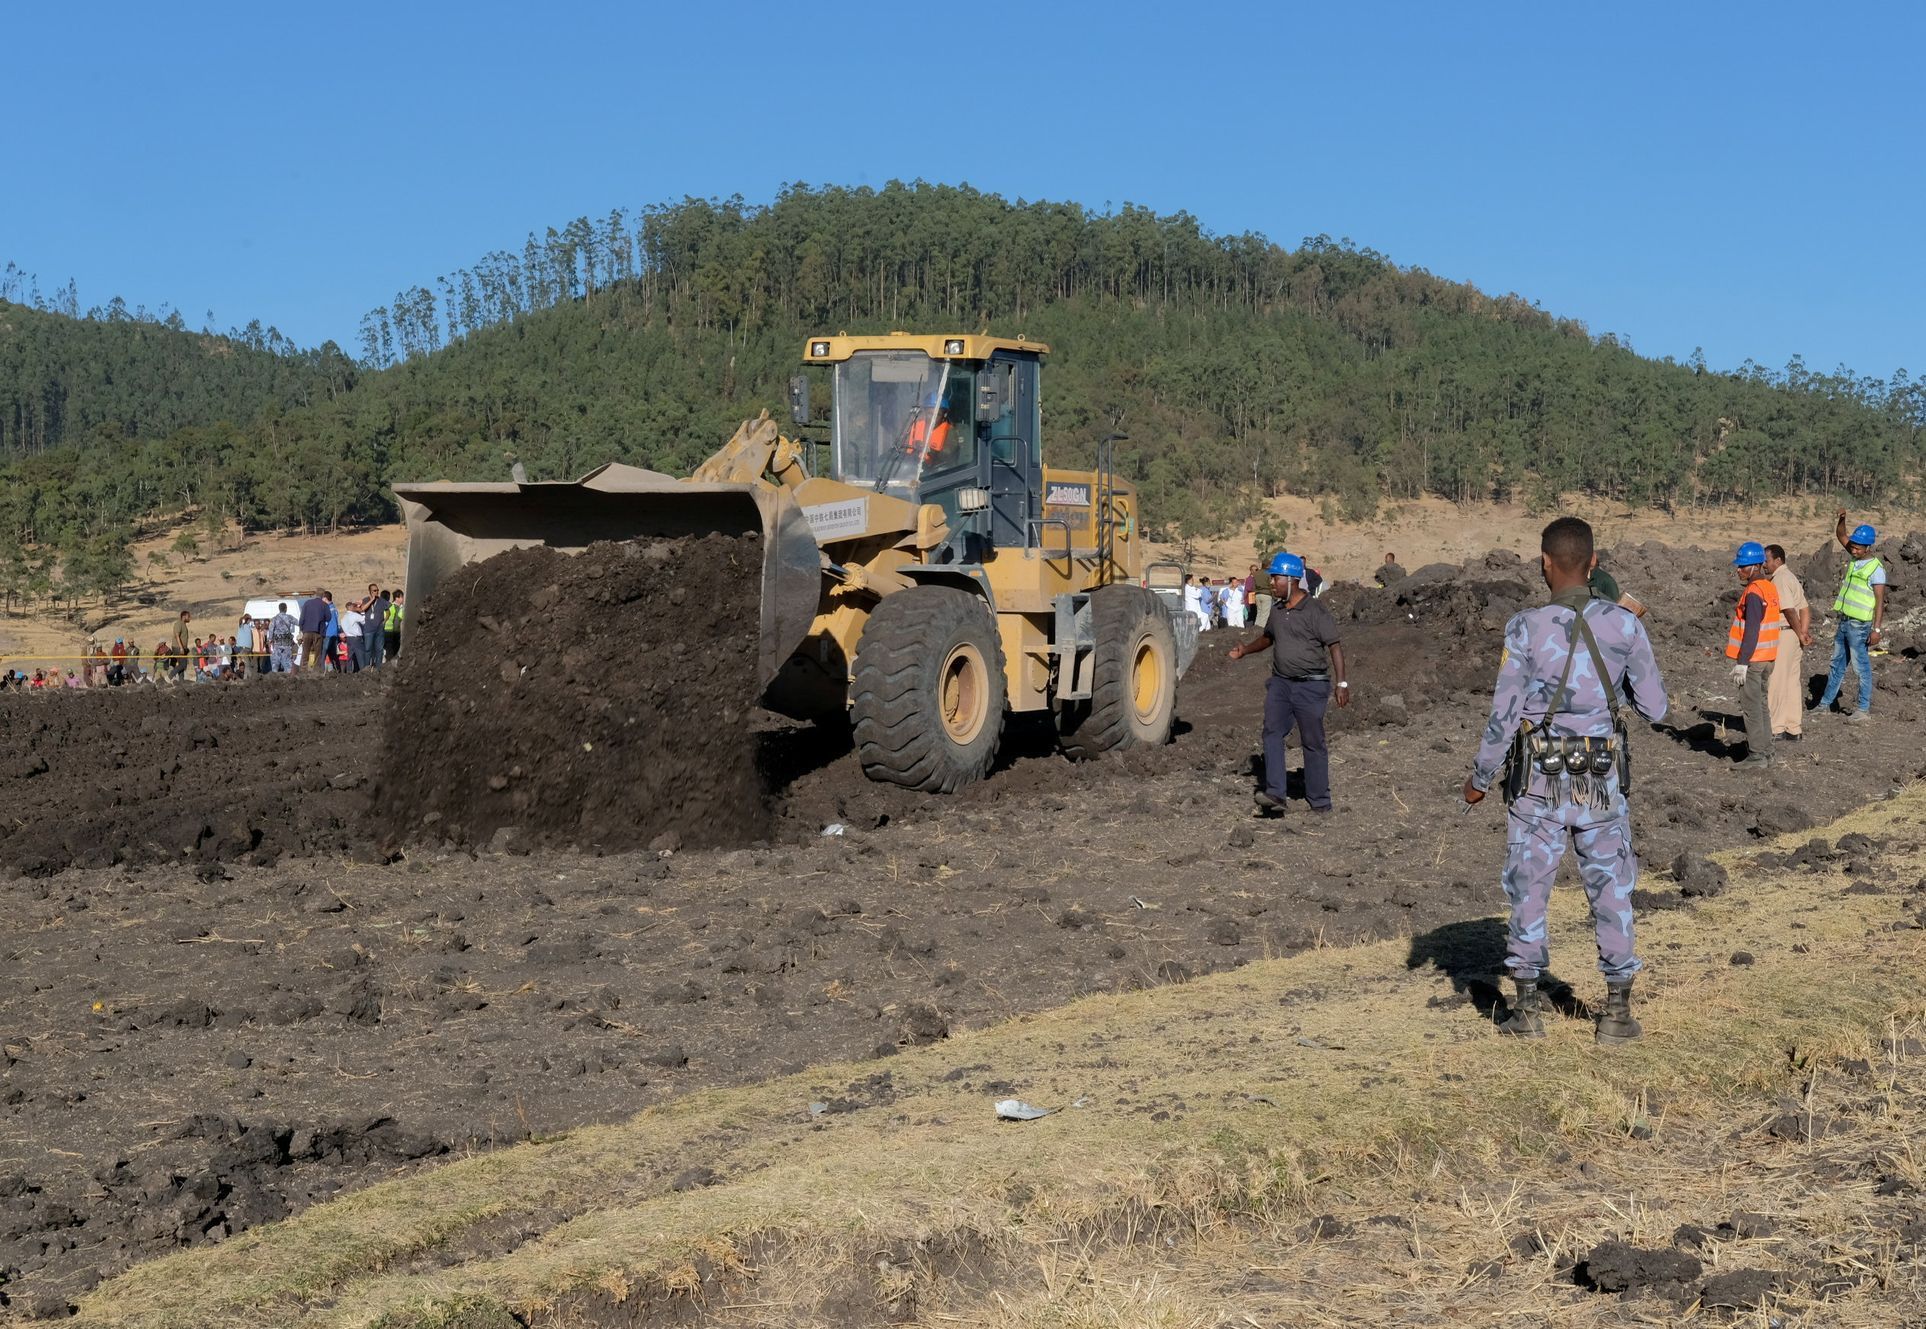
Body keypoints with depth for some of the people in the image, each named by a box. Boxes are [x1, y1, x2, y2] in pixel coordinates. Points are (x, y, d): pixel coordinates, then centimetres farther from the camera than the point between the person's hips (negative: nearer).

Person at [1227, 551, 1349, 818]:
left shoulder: (1316, 612, -13)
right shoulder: (1277, 611, 10)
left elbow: (1335, 646, -14)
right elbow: (1268, 637, 29)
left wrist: (1342, 683, -20)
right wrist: (1246, 649, 14)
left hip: (1310, 685, -6)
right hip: (1281, 682, 6)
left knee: (1313, 741, 1)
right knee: (1272, 733, -9)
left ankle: (1319, 801, 10)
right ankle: (1274, 794, -14)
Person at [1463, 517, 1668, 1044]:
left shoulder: (1526, 629, -15)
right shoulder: (1624, 626, -8)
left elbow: (1503, 716, -12)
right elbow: (1654, 708, -1)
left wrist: (1480, 778, 2)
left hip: (1538, 782, -2)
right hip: (1603, 783, 2)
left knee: (1529, 891, 12)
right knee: (1612, 892, 13)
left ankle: (1529, 1009, 18)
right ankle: (1617, 1012, 16)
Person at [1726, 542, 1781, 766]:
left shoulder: (1753, 593, -18)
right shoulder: (1770, 588, 11)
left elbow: (1752, 631, -22)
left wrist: (1741, 663, -21)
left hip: (1751, 659, -9)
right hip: (1767, 658, 9)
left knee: (1752, 707, -4)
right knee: (1761, 705, 16)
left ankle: (1757, 756, -2)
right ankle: (1766, 753, 21)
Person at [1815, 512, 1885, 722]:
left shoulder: (1876, 569, -14)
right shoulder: (1854, 559, 8)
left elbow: (1880, 601, -16)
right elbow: (1841, 535, 16)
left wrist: (1876, 629, -21)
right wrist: (1842, 518, -4)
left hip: (1859, 625, -8)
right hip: (1844, 621, 8)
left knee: (1862, 667, -3)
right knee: (1837, 664, 15)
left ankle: (1864, 710, 2)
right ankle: (1825, 703, 24)